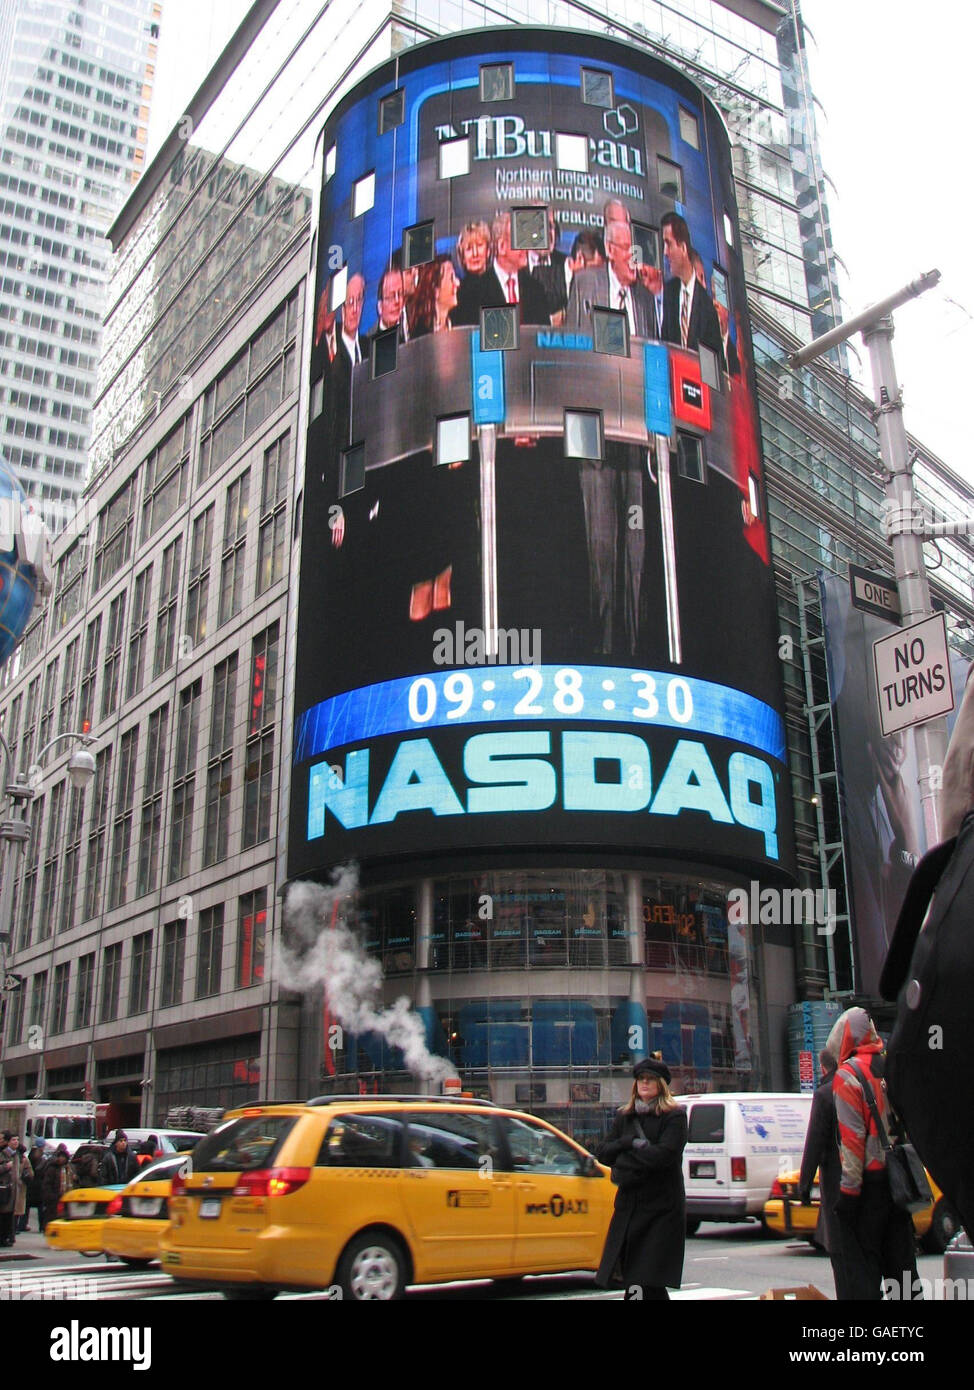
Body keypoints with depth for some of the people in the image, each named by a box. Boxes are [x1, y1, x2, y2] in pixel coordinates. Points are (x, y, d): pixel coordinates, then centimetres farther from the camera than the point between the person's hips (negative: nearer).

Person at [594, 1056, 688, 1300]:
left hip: (662, 1208, -5)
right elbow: (602, 1153, 8)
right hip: (629, 1204, 5)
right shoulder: (624, 1117, 15)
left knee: (647, 1281, -9)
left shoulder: (674, 1116, -2)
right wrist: (629, 1142, -8)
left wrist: (631, 1148, -5)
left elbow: (664, 1155, -16)